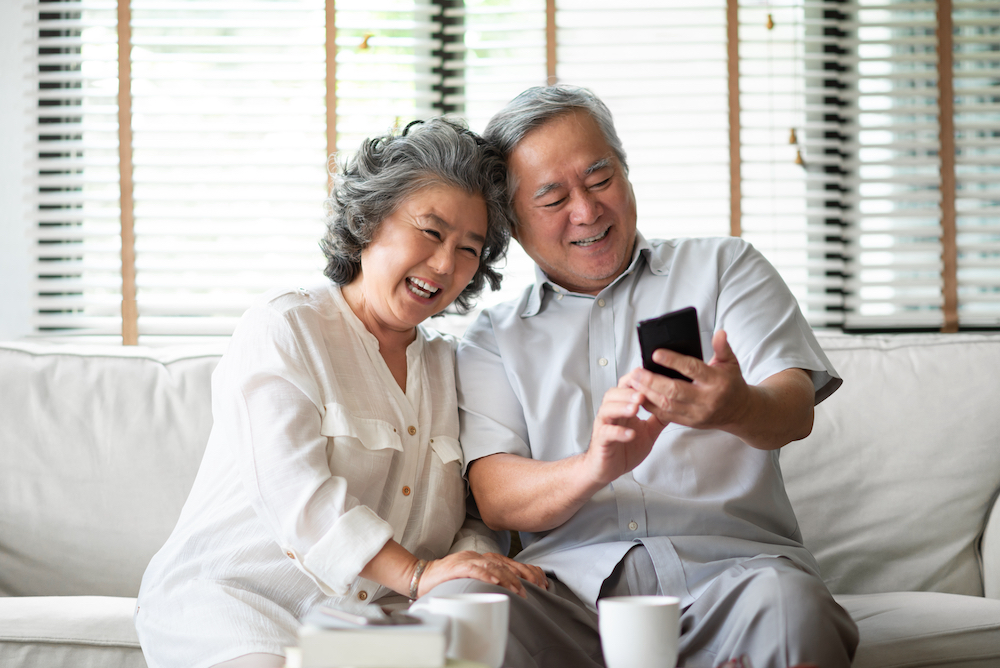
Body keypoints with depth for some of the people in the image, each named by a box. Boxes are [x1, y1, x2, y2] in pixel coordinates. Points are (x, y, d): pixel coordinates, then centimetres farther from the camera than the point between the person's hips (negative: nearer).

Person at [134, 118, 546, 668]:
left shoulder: (448, 365, 18)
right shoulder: (282, 327, -1)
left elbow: (475, 517, 11)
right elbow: (292, 489, -16)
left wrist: (471, 576, -14)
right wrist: (416, 574, -26)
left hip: (371, 617, 5)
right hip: (230, 596, -5)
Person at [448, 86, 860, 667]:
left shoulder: (723, 266, 18)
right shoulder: (493, 341, 18)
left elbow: (794, 407, 1)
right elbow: (495, 498, 3)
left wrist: (738, 408, -26)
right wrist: (593, 468, -21)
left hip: (729, 560, -2)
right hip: (572, 571, 2)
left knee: (789, 606, -38)